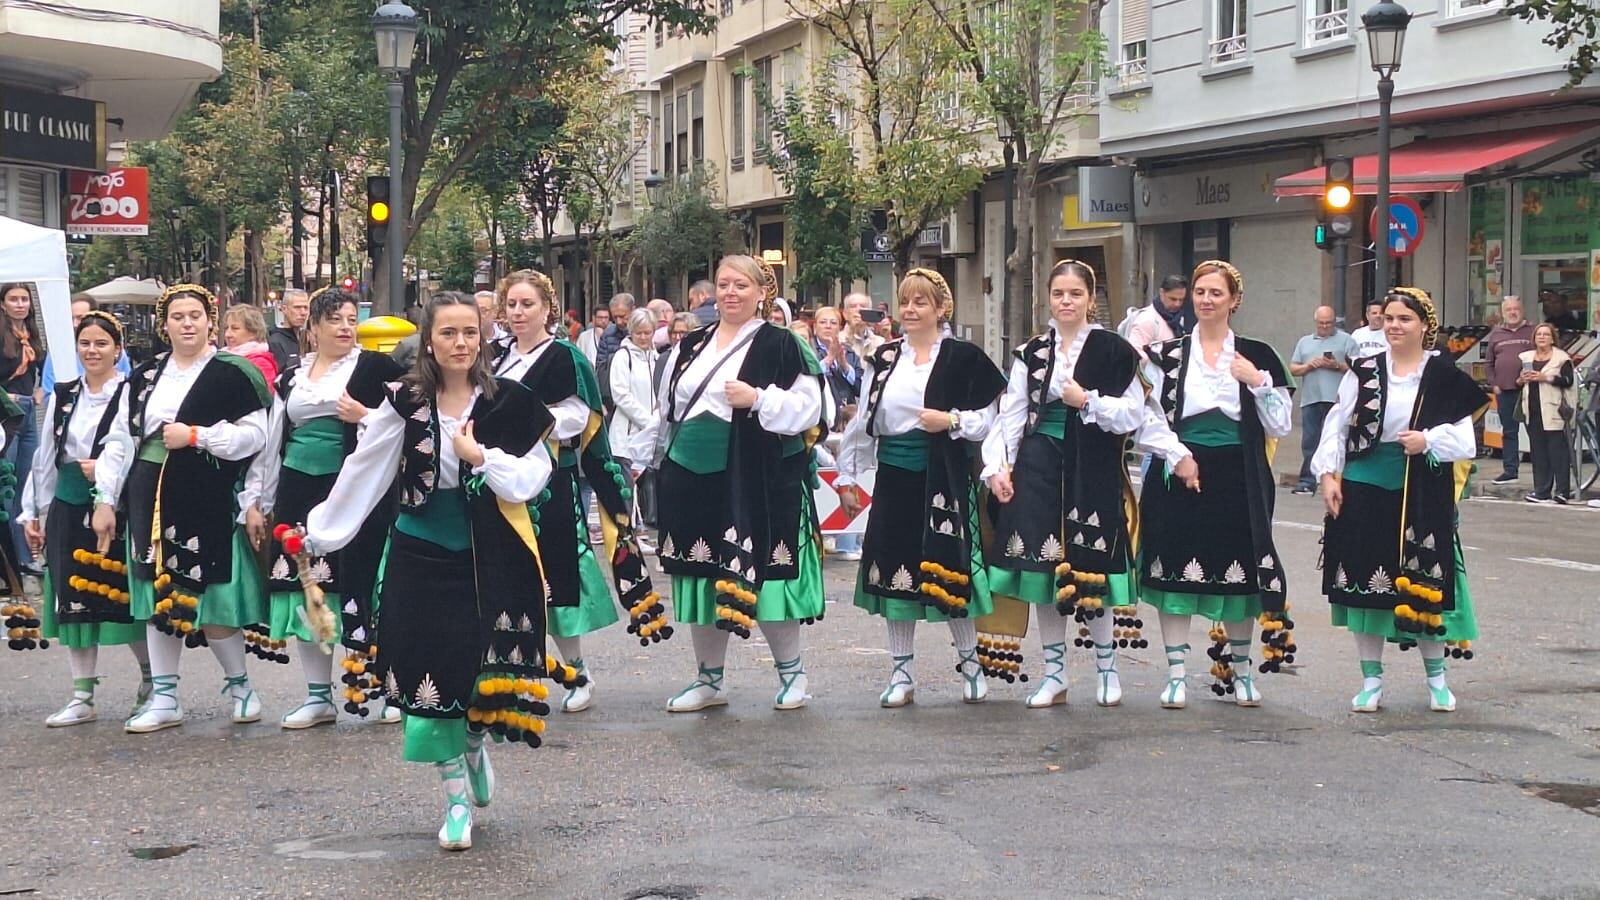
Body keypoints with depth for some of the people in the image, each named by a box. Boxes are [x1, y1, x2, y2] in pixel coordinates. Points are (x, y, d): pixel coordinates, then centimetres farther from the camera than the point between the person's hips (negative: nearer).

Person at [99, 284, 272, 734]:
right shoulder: (145, 376, 12)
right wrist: (105, 499, 6)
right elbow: (120, 440, 11)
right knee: (158, 598, 9)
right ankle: (164, 699, 16)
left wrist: (195, 435, -14)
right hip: (150, 499, 5)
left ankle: (239, 683, 18)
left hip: (206, 500, -5)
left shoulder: (231, 373, -2)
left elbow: (255, 434, -9)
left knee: (206, 599, -4)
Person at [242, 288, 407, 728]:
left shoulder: (375, 367, 1)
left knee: (361, 586, -6)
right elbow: (272, 443, 17)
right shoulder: (291, 379, 15)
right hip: (300, 492, 5)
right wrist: (255, 502, 13)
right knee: (305, 591, 5)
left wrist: (367, 417, -15)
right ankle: (318, 697, 15)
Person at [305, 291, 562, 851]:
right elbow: (362, 474, 3)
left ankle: (473, 744, 35)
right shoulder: (405, 402, -2)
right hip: (424, 557, 0)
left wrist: (480, 456, -16)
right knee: (432, 674, 0)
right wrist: (321, 532, 5)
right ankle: (456, 797, 13)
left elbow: (535, 475, -4)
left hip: (491, 559, 0)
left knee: (485, 671, 1)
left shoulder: (508, 402, -2)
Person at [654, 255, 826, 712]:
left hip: (754, 480, -6)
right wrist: (666, 464, 17)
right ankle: (709, 679, 20)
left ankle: (791, 672, 12)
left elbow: (807, 406, -8)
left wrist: (758, 399, -19)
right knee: (700, 579, 9)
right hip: (693, 477, 6)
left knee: (761, 573, -4)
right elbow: (669, 408, 22)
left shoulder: (779, 345, -2)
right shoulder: (691, 346, 15)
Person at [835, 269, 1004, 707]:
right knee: (894, 573, 4)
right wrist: (847, 478, 11)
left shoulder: (962, 358, -1)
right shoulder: (884, 358, 10)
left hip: (943, 478, -4)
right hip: (893, 476, 4)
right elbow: (863, 421, 12)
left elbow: (987, 420, -1)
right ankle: (901, 673, 13)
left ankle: (970, 663, 17)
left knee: (948, 571, -2)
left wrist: (952, 420, -18)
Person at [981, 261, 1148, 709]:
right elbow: (1011, 415, 7)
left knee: (1089, 571, 0)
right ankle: (1054, 674, 14)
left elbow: (1133, 415, -4)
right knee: (1042, 569, 4)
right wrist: (998, 466, -2)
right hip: (1038, 466, 3)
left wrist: (1088, 401, -14)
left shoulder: (1113, 351, -1)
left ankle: (1107, 667, 19)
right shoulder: (1031, 353, 9)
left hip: (1092, 470, -3)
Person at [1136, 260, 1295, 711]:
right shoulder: (1166, 355, 5)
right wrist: (1177, 455, -13)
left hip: (1238, 478, 1)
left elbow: (1280, 425, 4)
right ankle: (1176, 675, 5)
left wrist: (1259, 383, -10)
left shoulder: (1256, 356, 7)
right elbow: (1148, 417, -1)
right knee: (1175, 572, -2)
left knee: (1238, 575, 5)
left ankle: (1240, 670, 21)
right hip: (1179, 473, 0)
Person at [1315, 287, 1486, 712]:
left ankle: (1436, 677, 23)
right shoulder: (1363, 371, 4)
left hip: (1423, 497, -1)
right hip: (1364, 490, 2)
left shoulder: (1444, 376, -1)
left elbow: (1464, 441, -3)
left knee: (1423, 588, 5)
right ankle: (1371, 679, 17)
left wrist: (1428, 441, -20)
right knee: (1366, 585, 5)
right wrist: (1328, 474, -4)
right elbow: (1336, 426, 6)